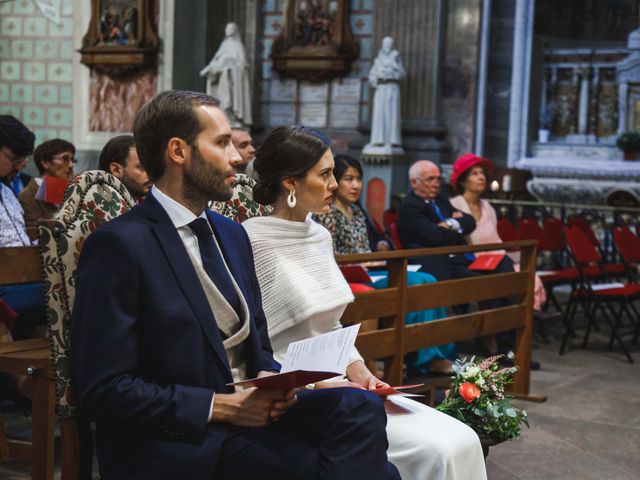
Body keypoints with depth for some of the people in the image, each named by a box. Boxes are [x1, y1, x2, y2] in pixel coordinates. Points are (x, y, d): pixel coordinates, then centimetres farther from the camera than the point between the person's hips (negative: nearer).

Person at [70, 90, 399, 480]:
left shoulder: (232, 234, 14)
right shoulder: (118, 245, -10)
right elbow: (103, 390, -14)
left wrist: (270, 380, -1)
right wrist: (220, 406, -17)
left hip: (248, 413, 7)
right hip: (181, 441, -7)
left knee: (362, 406, -21)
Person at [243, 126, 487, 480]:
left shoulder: (320, 237, 11)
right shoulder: (253, 242, -14)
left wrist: (356, 368, 0)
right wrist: (320, 386, -19)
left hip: (338, 384, 8)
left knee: (461, 441, -7)